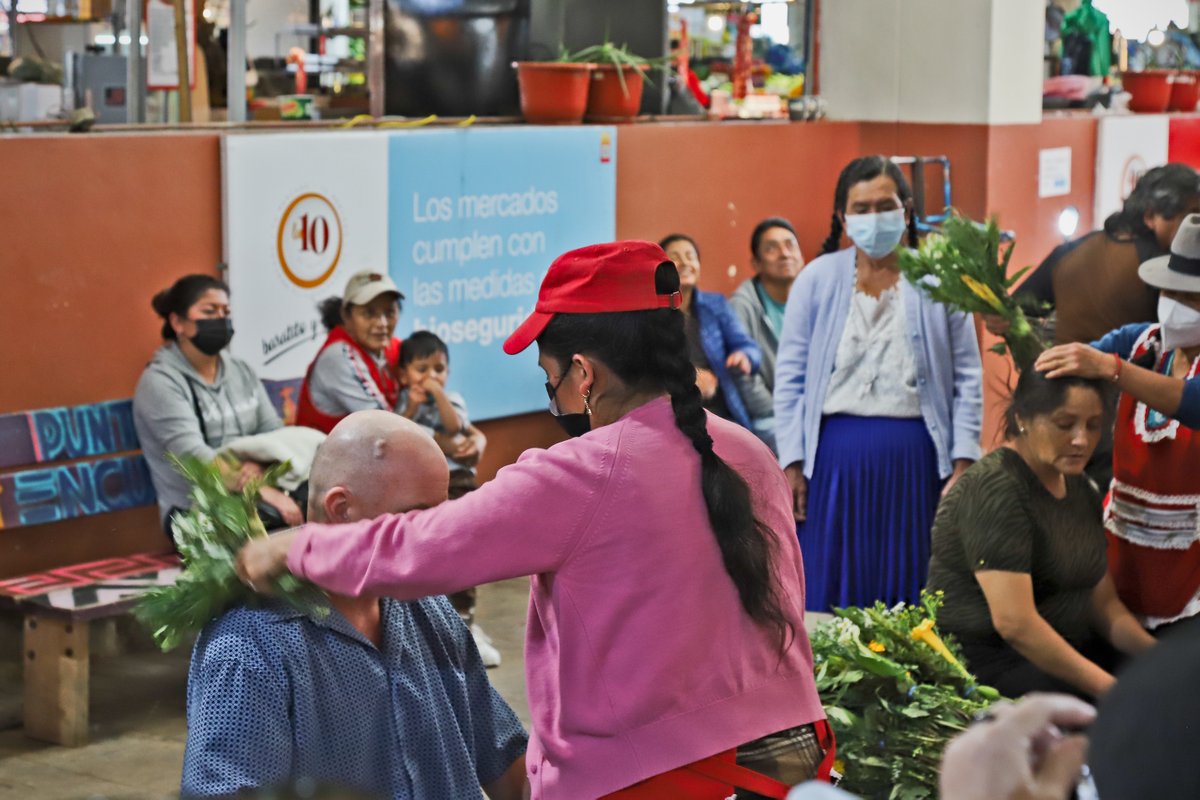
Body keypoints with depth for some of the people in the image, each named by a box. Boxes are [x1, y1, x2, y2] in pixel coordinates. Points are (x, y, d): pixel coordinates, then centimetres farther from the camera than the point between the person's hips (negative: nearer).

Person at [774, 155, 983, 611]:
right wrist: (792, 463, -1)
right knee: (830, 594, 3)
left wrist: (963, 464, -2)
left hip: (914, 459, 0)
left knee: (908, 596, 5)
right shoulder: (817, 280, 6)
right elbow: (790, 376, 5)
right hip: (834, 456, 0)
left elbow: (967, 378, 5)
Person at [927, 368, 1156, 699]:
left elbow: (1105, 604, 15)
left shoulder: (1080, 490, 14)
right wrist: (1107, 687, -25)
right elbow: (1015, 623, -23)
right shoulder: (993, 490, -15)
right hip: (985, 667, -9)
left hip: (1059, 656, 9)